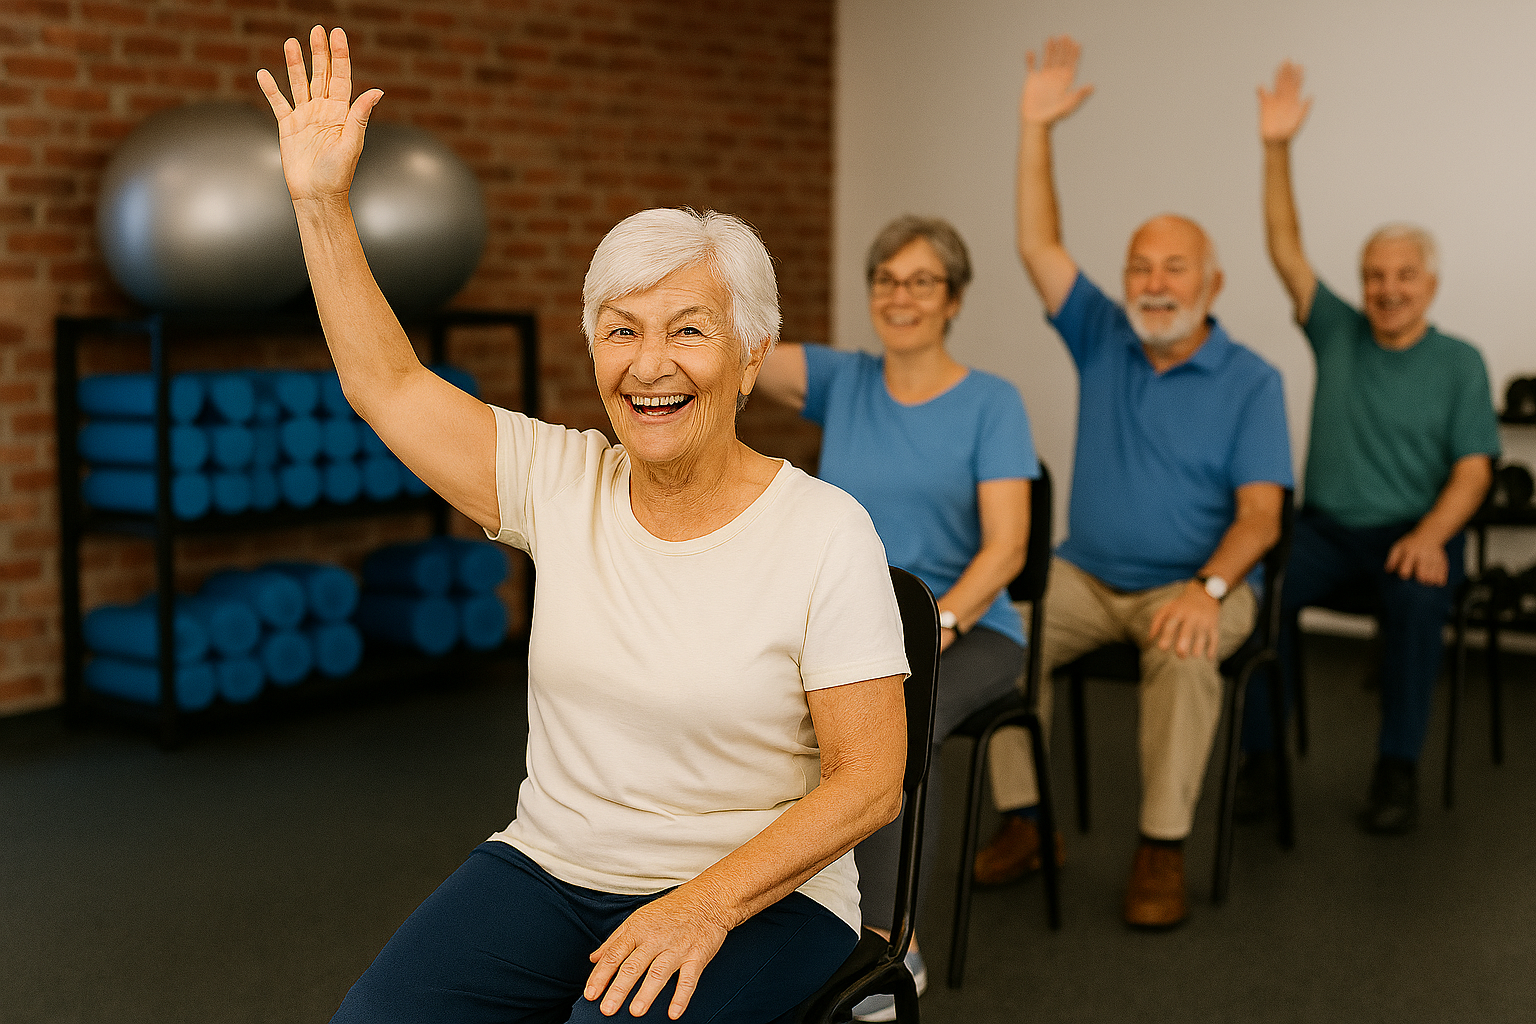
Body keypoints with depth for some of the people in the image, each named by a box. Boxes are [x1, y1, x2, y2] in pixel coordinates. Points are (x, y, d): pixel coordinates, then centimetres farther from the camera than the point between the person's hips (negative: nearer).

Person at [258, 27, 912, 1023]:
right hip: (548, 867, 4)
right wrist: (321, 199, 1)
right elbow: (388, 383, 6)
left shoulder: (827, 531, -11)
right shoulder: (562, 484, 2)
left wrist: (704, 905, -22)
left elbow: (869, 779, -12)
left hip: (756, 893, -4)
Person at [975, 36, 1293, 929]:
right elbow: (1038, 246, -2)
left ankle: (1164, 847, -24)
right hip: (1087, 576, 3)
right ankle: (1023, 818, -12)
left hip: (1192, 584, -3)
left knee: (1184, 651, -36)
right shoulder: (1103, 340, 6)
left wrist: (1208, 586, -30)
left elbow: (1260, 513, -11)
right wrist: (1037, 127, -8)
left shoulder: (1251, 382, -4)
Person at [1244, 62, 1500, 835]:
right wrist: (1276, 149, -11)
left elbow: (1472, 467, -3)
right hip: (1326, 526, 2)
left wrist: (1430, 534, -22)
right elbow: (1285, 250, 0)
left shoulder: (1459, 363, 5)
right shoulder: (1338, 333, 10)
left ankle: (1398, 767, -22)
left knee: (1418, 597, -36)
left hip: (1412, 532, -1)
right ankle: (1260, 751, -17)